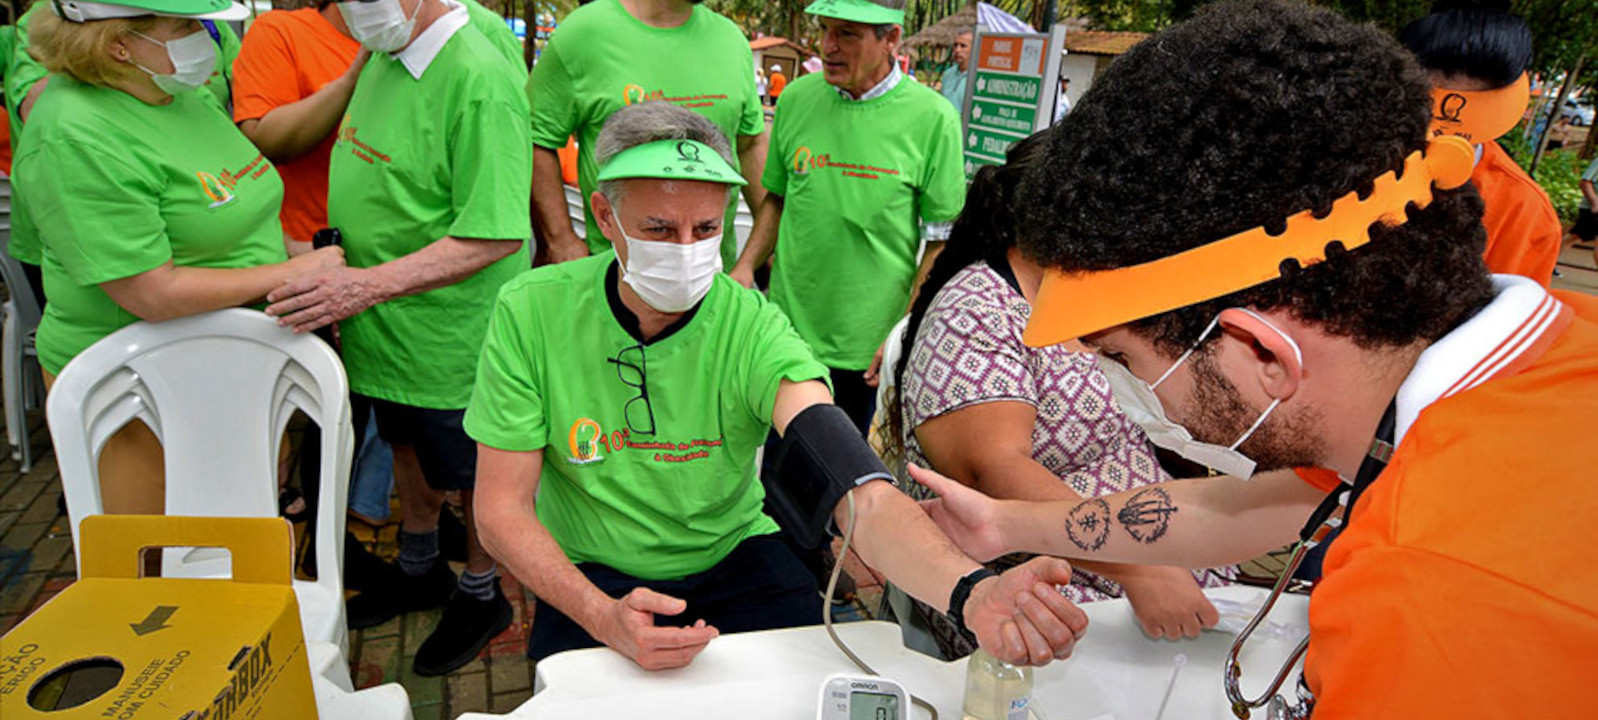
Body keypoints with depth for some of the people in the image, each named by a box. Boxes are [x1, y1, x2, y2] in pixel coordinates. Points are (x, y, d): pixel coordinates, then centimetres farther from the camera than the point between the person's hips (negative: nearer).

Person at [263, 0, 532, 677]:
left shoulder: (478, 81, -25)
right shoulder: (383, 55, 5)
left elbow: (496, 237, -29)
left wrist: (371, 284, -33)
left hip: (451, 332, -9)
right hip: (386, 325, 9)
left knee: (471, 472, 11)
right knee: (408, 451, 25)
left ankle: (482, 596, 35)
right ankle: (419, 569, 48)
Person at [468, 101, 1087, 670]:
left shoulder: (753, 327, -18)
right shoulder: (531, 314, -16)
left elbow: (856, 489, -32)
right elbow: (501, 509, -11)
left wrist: (970, 593, -52)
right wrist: (603, 616, -28)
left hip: (736, 557, 0)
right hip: (591, 576, 0)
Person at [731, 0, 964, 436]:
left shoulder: (932, 118, -9)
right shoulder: (797, 98, 2)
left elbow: (943, 240, -6)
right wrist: (746, 266, 1)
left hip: (867, 349, -3)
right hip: (788, 328, 3)